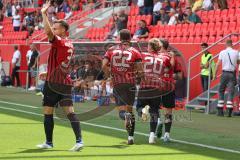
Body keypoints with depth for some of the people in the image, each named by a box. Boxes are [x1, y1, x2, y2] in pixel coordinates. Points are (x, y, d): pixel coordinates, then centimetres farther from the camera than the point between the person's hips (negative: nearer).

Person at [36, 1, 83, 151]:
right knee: (70, 111, 0)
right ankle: (79, 140, -12)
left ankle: (49, 142, 13)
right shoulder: (70, 44, 13)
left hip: (52, 83, -7)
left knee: (48, 112, 5)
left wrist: (44, 13, -19)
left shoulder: (59, 42, -12)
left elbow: (48, 31, -28)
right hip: (66, 82, 7)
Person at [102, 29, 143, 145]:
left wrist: (108, 75, 12)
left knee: (121, 109, 4)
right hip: (130, 83, 0)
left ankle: (125, 116, -33)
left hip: (117, 83, 0)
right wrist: (137, 76, 15)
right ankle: (131, 136, 9)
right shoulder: (135, 52, 3)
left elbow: (104, 66, -4)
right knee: (129, 108, 12)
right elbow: (140, 69, -6)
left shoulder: (111, 50, 7)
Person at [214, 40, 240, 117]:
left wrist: (215, 74, 3)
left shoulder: (222, 52, -1)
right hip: (232, 74, 0)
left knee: (221, 91, 10)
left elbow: (218, 64, -3)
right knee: (231, 92, 0)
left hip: (224, 73, 0)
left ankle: (220, 111, 5)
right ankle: (229, 111, -9)